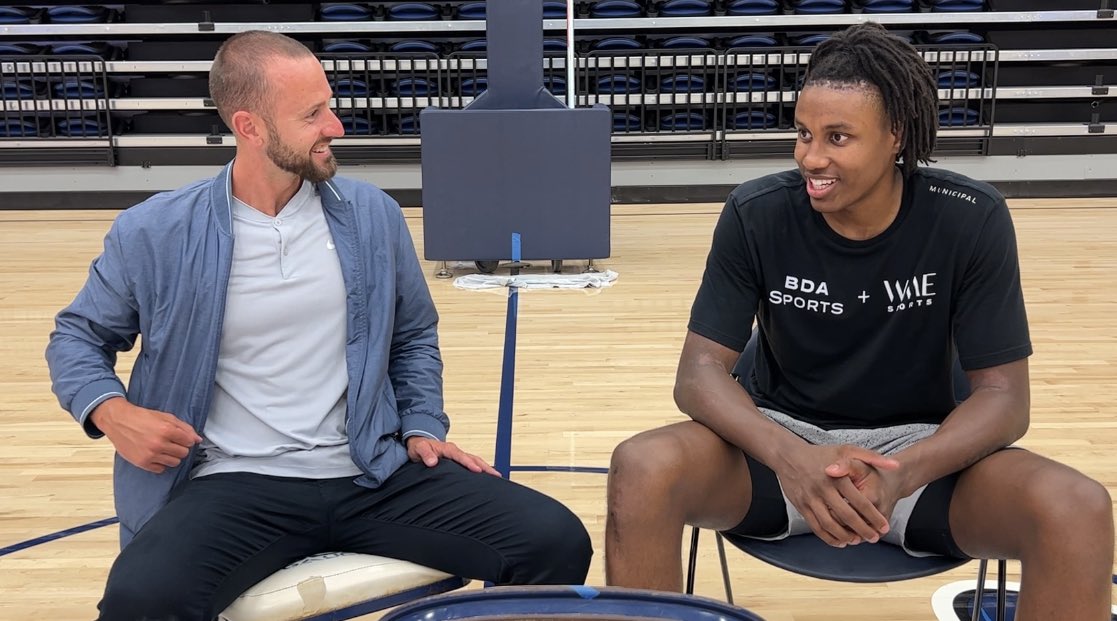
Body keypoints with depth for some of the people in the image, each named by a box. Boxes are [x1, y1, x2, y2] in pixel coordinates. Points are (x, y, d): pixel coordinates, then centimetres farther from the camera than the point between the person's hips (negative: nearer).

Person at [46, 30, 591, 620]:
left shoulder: (372, 215, 5)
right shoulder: (155, 233, -2)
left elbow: (414, 336, 20)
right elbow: (78, 336, 14)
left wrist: (423, 427, 6)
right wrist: (110, 411, -6)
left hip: (373, 475, 3)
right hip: (237, 485, -2)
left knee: (555, 542, -13)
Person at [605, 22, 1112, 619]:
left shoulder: (971, 220, -13)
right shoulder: (755, 214, -12)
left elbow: (1002, 394, -11)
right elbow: (701, 371, -13)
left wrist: (901, 474, -32)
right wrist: (790, 457, -35)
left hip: (918, 446, 1)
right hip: (782, 438, 0)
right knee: (641, 471, -30)